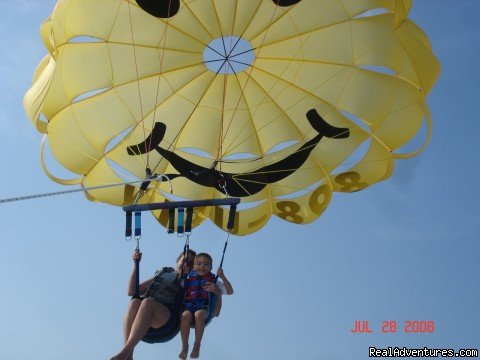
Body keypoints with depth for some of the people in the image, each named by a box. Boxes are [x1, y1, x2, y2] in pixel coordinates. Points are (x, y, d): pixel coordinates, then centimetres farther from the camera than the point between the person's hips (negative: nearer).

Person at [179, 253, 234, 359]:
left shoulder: (213, 281, 14)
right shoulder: (189, 278, 16)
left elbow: (230, 291, 8)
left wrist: (223, 277, -4)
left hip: (204, 309, -1)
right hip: (188, 307, 1)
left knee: (199, 314, -37)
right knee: (185, 315, -34)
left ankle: (197, 345, -30)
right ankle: (184, 347, -28)